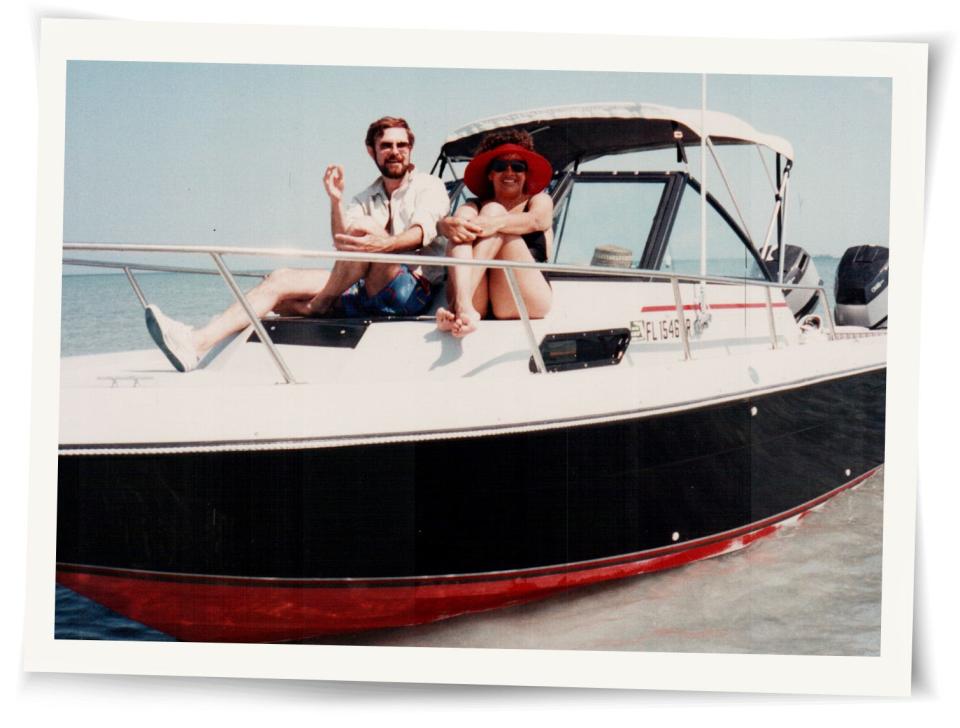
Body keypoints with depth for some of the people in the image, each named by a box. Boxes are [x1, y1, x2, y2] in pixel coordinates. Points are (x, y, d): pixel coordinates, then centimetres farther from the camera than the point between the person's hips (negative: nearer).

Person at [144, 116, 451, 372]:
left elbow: (424, 231, -17)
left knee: (365, 229, -30)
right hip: (365, 294, 6)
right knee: (280, 279, -12)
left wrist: (387, 243, -38)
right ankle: (197, 343, -29)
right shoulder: (365, 200, 23)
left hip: (414, 291, -6)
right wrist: (336, 201, -9)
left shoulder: (429, 187, 6)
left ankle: (316, 310, -13)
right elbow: (342, 245, 6)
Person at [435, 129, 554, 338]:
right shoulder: (474, 206, 24)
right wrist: (449, 225, -27)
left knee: (494, 212, -14)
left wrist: (496, 223, -28)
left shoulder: (540, 201, 21)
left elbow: (534, 220, -6)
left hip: (524, 304, -1)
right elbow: (442, 224, 0)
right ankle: (463, 307, -42)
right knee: (464, 216, -15)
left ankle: (458, 307, -38)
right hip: (478, 307, 1)